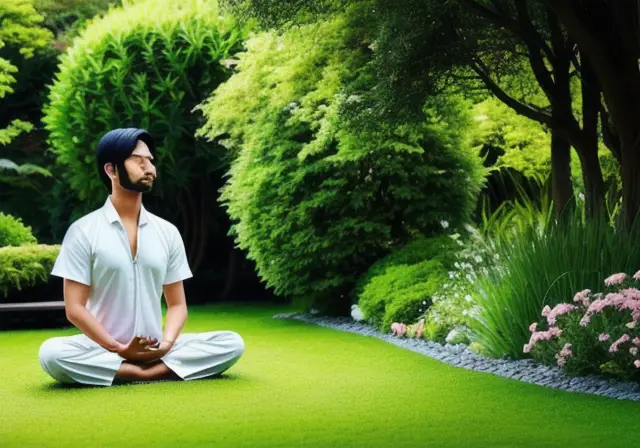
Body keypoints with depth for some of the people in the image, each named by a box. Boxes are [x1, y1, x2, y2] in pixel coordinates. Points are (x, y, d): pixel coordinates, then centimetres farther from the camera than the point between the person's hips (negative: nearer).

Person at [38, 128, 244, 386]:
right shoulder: (83, 231, -2)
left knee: (232, 343, -15)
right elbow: (74, 308, -6)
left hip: (156, 351, 3)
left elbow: (177, 304, 11)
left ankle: (145, 372, -25)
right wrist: (119, 349, -16)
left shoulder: (167, 232, 9)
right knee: (52, 353, -34)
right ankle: (155, 372, -27)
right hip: (103, 351, -3)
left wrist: (165, 345, -10)